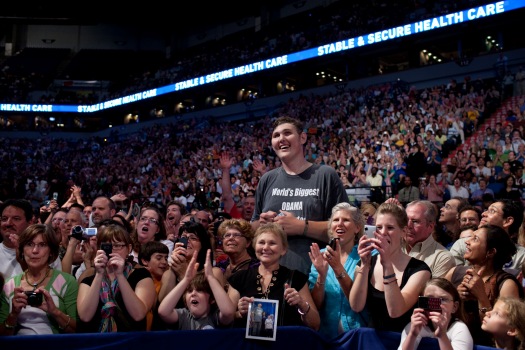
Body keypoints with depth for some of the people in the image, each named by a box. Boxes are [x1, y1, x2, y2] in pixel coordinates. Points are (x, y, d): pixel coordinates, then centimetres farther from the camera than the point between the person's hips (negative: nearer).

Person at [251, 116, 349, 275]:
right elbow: (253, 227, 19)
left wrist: (301, 226, -17)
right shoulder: (267, 180, 11)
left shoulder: (325, 175, -3)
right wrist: (261, 224, -4)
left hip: (315, 272, -4)